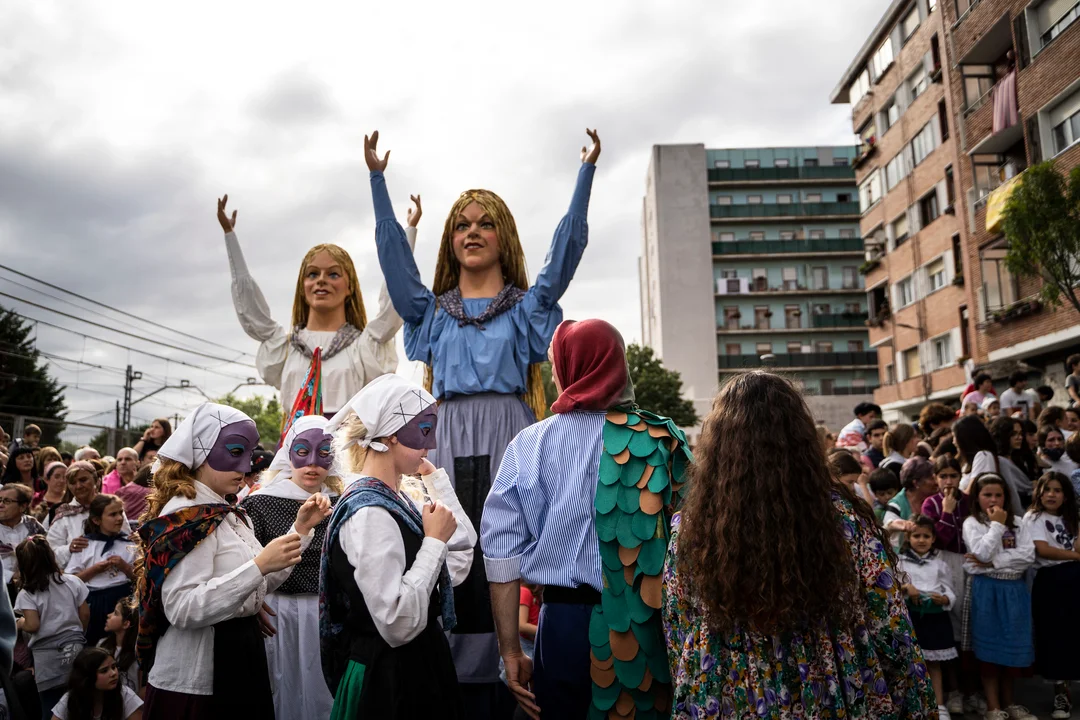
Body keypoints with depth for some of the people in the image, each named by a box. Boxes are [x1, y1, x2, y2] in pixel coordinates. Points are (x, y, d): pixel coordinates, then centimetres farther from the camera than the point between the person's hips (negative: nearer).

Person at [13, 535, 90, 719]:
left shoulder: (26, 594, -9)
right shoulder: (73, 582, 1)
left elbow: (32, 626, -15)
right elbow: (85, 615, 4)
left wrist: (20, 623, 7)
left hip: (47, 657, -3)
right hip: (75, 649, 3)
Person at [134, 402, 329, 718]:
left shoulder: (229, 513, 9)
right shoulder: (185, 516, -18)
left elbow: (261, 583, 12)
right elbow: (182, 609, -28)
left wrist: (300, 529, 3)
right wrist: (258, 565, -34)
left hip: (239, 660, 9)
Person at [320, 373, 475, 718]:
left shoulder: (400, 498, 4)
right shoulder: (369, 512, -23)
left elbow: (464, 545, 10)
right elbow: (398, 625, -29)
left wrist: (436, 476, 7)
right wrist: (434, 541, -23)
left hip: (417, 667, 9)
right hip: (387, 678, -9)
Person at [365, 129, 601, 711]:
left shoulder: (526, 306, 13)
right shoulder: (433, 310, 18)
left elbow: (566, 249, 3)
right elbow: (393, 252, 10)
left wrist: (586, 173, -3)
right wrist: (377, 178, 6)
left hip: (509, 435, -1)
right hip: (450, 438, 2)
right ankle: (458, 685, 2)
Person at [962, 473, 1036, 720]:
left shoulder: (1017, 524, 9)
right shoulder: (972, 523, -1)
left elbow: (1028, 556, -5)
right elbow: (982, 553, -16)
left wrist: (993, 562, -13)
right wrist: (997, 525, -10)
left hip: (1015, 589, 4)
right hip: (987, 590, -3)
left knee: (1014, 646, 7)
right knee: (988, 648, -1)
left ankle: (1008, 700, 24)